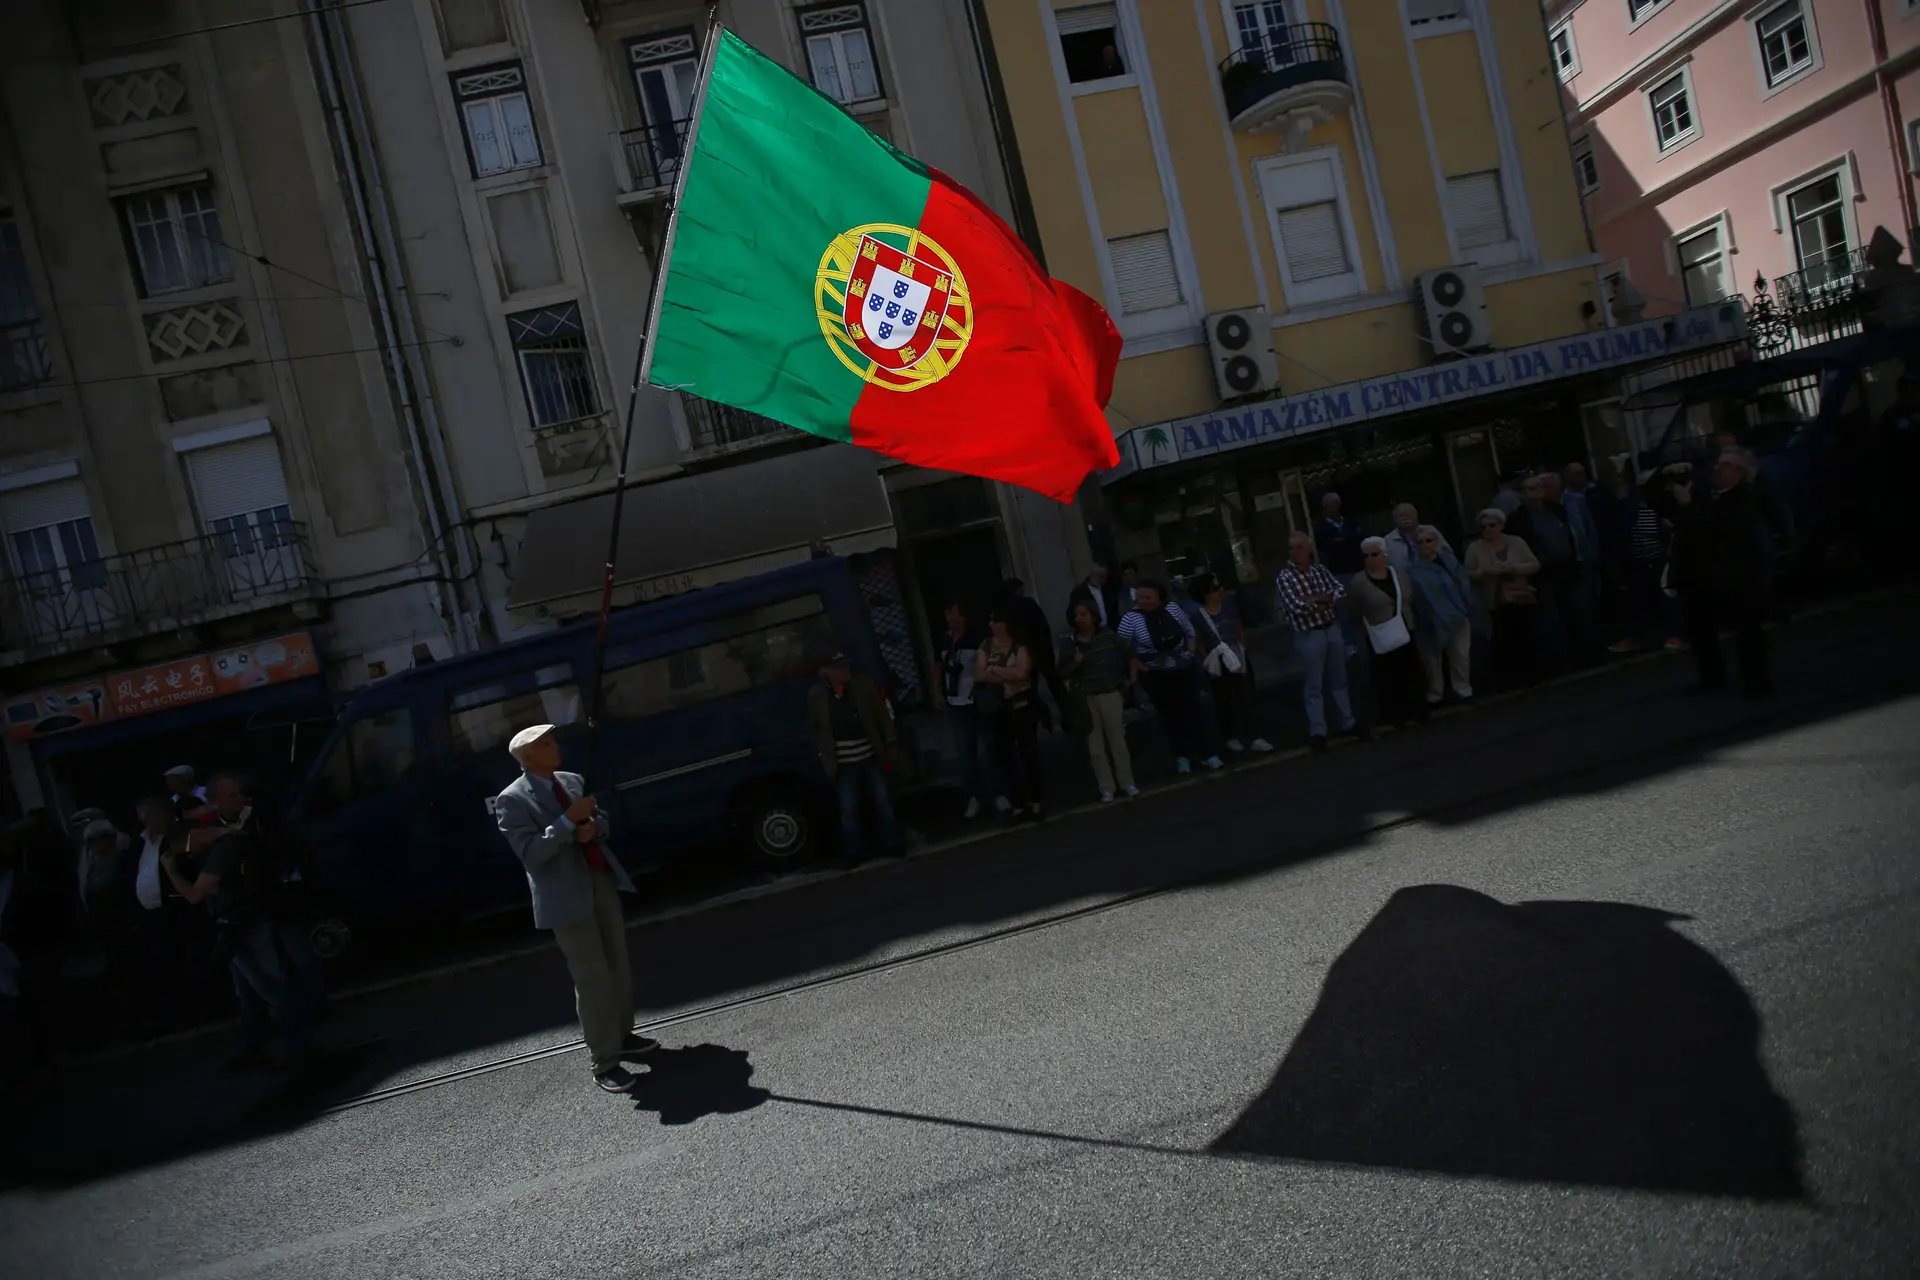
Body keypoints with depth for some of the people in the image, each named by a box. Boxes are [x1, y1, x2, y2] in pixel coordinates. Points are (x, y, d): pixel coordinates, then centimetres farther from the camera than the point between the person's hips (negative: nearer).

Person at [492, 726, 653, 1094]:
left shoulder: (573, 782, 10)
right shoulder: (511, 801, -10)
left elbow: (603, 819, 16)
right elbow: (532, 853, -19)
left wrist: (593, 827, -6)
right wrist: (569, 821, -24)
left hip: (601, 880, 7)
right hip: (566, 895, -7)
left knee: (619, 966, 15)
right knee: (592, 978, -4)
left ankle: (623, 1036, 31)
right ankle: (603, 1062, 6)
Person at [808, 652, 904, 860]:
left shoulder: (865, 686, -5)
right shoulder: (816, 695, -5)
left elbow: (882, 716, 1)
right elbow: (814, 727, 4)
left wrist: (891, 744, 1)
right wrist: (824, 754, 2)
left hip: (871, 757, 1)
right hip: (843, 763, -1)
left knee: (882, 801, 12)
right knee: (848, 808, 5)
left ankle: (892, 842, 27)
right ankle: (852, 852, 18)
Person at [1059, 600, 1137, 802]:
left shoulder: (1108, 636, -3)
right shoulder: (1069, 644, 0)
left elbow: (1127, 655, 9)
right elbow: (1062, 674, 2)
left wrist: (1130, 677, 6)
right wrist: (1074, 663, -15)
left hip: (1110, 694, -1)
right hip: (1084, 700, 1)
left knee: (1117, 740, 5)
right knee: (1095, 745, 6)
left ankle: (1127, 782, 18)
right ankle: (1106, 788, 13)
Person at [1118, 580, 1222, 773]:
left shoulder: (1172, 608, -4)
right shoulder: (1131, 618, -14)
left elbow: (1189, 630, 10)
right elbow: (1124, 648, -12)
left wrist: (1191, 651, 1)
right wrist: (1137, 666, -16)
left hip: (1184, 669, 2)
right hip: (1155, 676, -2)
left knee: (1193, 710, 3)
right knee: (1170, 715, 8)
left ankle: (1204, 753, 12)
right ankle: (1182, 756, 20)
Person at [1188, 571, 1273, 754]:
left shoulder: (1229, 606, -3)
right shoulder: (1198, 615, -12)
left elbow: (1240, 629, 7)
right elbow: (1198, 641, -4)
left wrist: (1243, 649, 0)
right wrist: (1206, 660, -9)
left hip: (1238, 658, 3)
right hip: (1218, 663, -3)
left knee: (1246, 697, 3)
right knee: (1224, 701, 12)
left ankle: (1252, 738, 9)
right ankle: (1230, 737, 27)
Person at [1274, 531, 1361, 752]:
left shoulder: (1320, 569, 4)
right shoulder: (1284, 577, -13)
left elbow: (1341, 590, -2)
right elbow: (1296, 606, -23)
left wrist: (1315, 598, -17)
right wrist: (1323, 600, -9)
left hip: (1331, 629, 5)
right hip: (1308, 636, -5)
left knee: (1339, 679, 16)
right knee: (1314, 686, 1)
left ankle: (1347, 722, 27)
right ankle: (1317, 732, 7)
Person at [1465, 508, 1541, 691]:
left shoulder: (1516, 542, 4)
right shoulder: (1475, 548, 1)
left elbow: (1535, 565, 0)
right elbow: (1468, 574, 0)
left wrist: (1515, 568, -17)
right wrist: (1485, 572, -19)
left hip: (1521, 600, 2)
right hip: (1494, 604, -2)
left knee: (1524, 640, 3)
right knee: (1502, 642, -6)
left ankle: (1526, 678, 16)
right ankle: (1507, 682, 1)